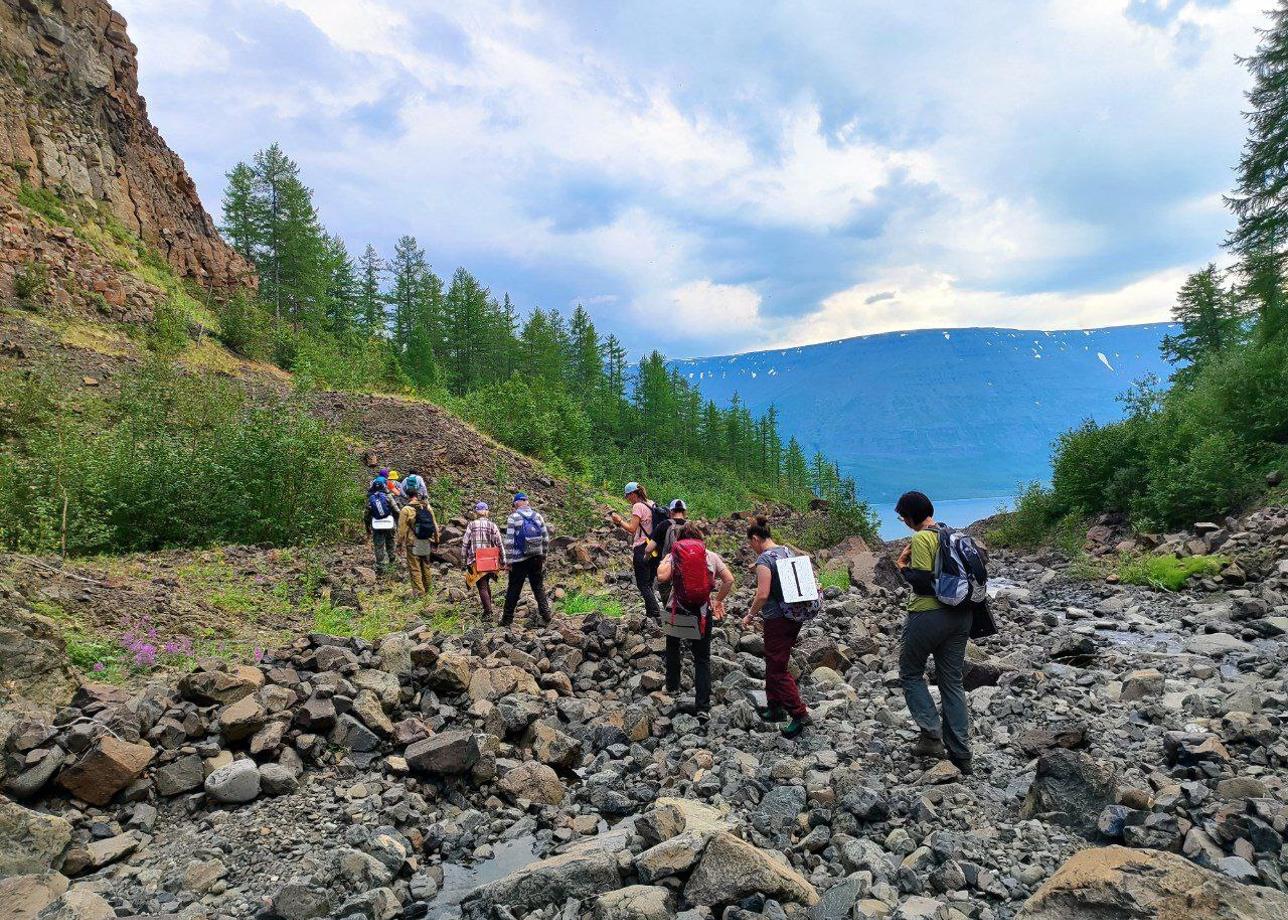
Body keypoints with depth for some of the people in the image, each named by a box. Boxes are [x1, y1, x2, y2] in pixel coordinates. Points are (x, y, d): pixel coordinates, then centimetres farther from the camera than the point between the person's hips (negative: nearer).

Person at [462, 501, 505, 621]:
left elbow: (465, 543, -3)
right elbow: (500, 544, 0)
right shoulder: (493, 526, 0)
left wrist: (464, 558, 8)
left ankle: (488, 612, -7)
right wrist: (503, 560, 7)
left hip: (476, 561, -3)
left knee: (482, 587, 1)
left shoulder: (471, 525, -4)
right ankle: (488, 609, 29)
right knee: (486, 584, 21)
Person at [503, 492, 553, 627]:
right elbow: (546, 538, 6)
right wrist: (543, 556, 15)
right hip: (537, 558, 4)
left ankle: (507, 619, 12)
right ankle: (546, 615, 11)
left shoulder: (513, 517, -8)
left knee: (513, 590, 6)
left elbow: (509, 541, -12)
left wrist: (508, 562, -7)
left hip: (519, 559, -3)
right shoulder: (538, 516, 5)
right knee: (539, 587, 14)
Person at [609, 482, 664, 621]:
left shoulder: (638, 506, -13)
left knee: (643, 585, -3)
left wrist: (619, 520, -5)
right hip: (653, 550, 8)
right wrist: (622, 521, 19)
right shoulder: (651, 505, 13)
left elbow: (632, 529, -18)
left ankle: (656, 615, -10)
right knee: (649, 584, 15)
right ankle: (650, 614, 16)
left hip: (642, 549, -8)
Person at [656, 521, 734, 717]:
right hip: (703, 611, 1)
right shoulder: (711, 556, 3)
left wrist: (665, 559, -3)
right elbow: (729, 580, -3)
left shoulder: (675, 555, -5)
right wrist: (718, 600, 9)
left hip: (678, 610, -1)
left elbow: (662, 577, -21)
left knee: (672, 646, 27)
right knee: (702, 659, 8)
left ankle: (672, 686, 39)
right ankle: (703, 706, 3)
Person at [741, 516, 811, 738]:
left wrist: (750, 615, -8)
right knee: (774, 663, 20)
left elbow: (762, 595, -24)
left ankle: (799, 714, 3)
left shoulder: (764, 559, -17)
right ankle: (775, 707, 29)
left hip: (777, 620, -9)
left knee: (777, 669, 2)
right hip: (794, 616, 9)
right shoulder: (787, 551, 8)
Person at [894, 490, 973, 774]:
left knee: (911, 674, 13)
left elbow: (922, 582, -21)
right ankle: (960, 753, 16)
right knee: (952, 681, 13)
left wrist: (903, 567, -4)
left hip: (928, 615, -7)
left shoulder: (921, 538, -15)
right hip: (960, 615, 7)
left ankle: (932, 735, 3)